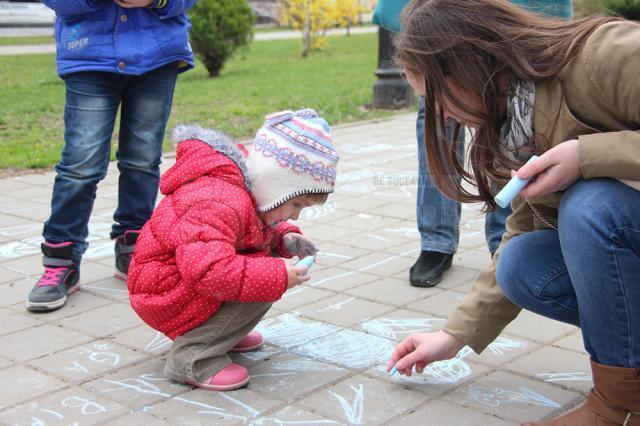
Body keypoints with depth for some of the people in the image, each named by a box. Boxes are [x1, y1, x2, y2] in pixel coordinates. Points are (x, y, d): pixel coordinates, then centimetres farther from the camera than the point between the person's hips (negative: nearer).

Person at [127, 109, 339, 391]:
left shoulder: (246, 190, 1)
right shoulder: (220, 205, -31)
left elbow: (263, 229, 22)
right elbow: (208, 270, -41)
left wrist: (285, 237, -1)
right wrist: (278, 276, -36)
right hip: (164, 295, -10)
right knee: (266, 279, -24)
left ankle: (219, 331, 12)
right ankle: (192, 356, -20)